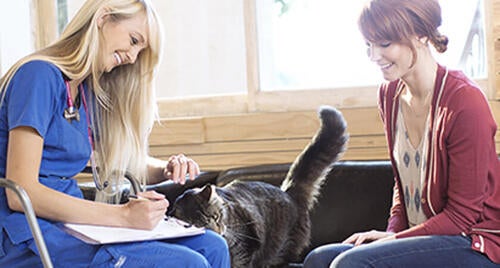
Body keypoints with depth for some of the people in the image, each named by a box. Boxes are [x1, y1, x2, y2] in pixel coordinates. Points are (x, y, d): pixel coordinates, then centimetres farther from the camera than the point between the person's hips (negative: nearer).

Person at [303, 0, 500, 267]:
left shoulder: (464, 100, -18)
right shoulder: (390, 94, 6)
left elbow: (462, 214, -14)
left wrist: (394, 239, -16)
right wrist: (392, 231, 1)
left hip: (476, 246, -7)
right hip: (418, 235, 8)